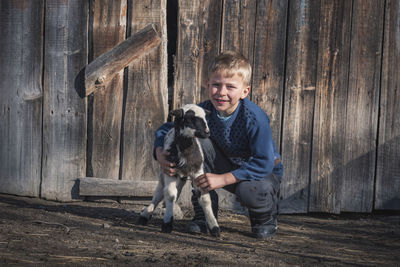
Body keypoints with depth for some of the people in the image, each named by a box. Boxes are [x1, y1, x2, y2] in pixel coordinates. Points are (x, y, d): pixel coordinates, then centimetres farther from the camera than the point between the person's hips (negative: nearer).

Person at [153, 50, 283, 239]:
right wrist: (160, 153, -26)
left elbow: (264, 163, -33)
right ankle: (204, 214, -8)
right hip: (228, 166, 5)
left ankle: (265, 218, 2)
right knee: (200, 144, -22)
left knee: (250, 191, -38)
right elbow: (166, 129, -4)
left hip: (264, 173, -4)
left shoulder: (254, 118, -31)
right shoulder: (204, 111, -17)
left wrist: (223, 179, -35)